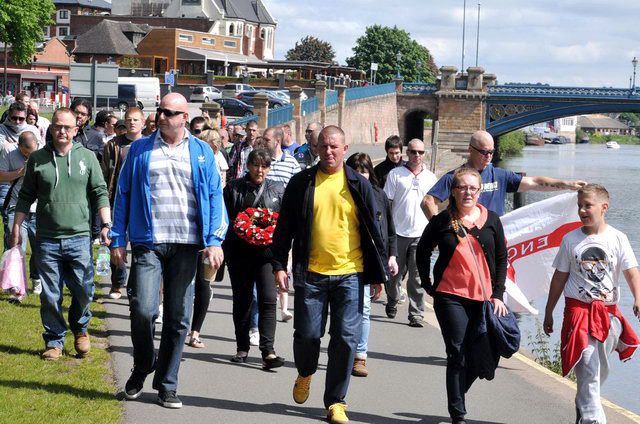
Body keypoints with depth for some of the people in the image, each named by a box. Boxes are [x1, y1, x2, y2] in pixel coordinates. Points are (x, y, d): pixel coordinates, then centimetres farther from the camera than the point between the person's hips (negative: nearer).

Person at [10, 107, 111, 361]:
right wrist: (16, 227, 8)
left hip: (79, 238, 0)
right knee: (50, 296, 2)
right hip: (47, 240, 0)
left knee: (83, 291, 1)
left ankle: (80, 329, 26)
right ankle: (54, 341, 16)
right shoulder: (38, 159, 7)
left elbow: (100, 194, 7)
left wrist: (106, 225, -3)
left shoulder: (87, 157, 6)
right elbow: (26, 197, 12)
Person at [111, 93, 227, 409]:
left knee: (178, 317, 3)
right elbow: (123, 194, 10)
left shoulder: (202, 152, 10)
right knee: (143, 310, -13)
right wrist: (118, 240, 3)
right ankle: (141, 370, 14)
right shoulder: (140, 149, 9)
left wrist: (214, 241, -5)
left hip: (187, 244, 1)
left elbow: (215, 197, 6)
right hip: (148, 242, -1)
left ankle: (167, 385, 14)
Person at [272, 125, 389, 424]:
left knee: (346, 338, -2)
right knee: (307, 334, 0)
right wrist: (279, 265, 0)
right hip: (311, 273, 0)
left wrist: (378, 274, 6)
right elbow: (284, 227, 7)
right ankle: (305, 373, 33)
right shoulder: (301, 183, 4)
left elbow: (373, 231, 9)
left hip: (349, 274, 0)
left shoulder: (359, 185, 5)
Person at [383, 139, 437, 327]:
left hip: (421, 234, 1)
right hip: (397, 232, -1)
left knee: (417, 276, -4)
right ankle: (392, 301, 33)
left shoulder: (430, 177, 12)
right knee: (395, 272, 8)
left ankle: (416, 314, -3)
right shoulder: (395, 174, 4)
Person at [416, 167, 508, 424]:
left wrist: (498, 295, 2)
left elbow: (501, 258, 9)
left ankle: (456, 399, 27)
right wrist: (427, 285, 7)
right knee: (458, 355, -6)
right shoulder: (442, 221, 0)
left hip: (483, 298, 3)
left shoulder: (491, 220, 5)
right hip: (451, 297, -3)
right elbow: (422, 252, 12)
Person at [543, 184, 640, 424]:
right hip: (578, 309, -2)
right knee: (588, 370, -12)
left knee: (601, 371, 11)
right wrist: (548, 313, 11)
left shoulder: (617, 238, -1)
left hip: (608, 312, 2)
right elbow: (559, 278, 8)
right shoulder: (571, 240, 1)